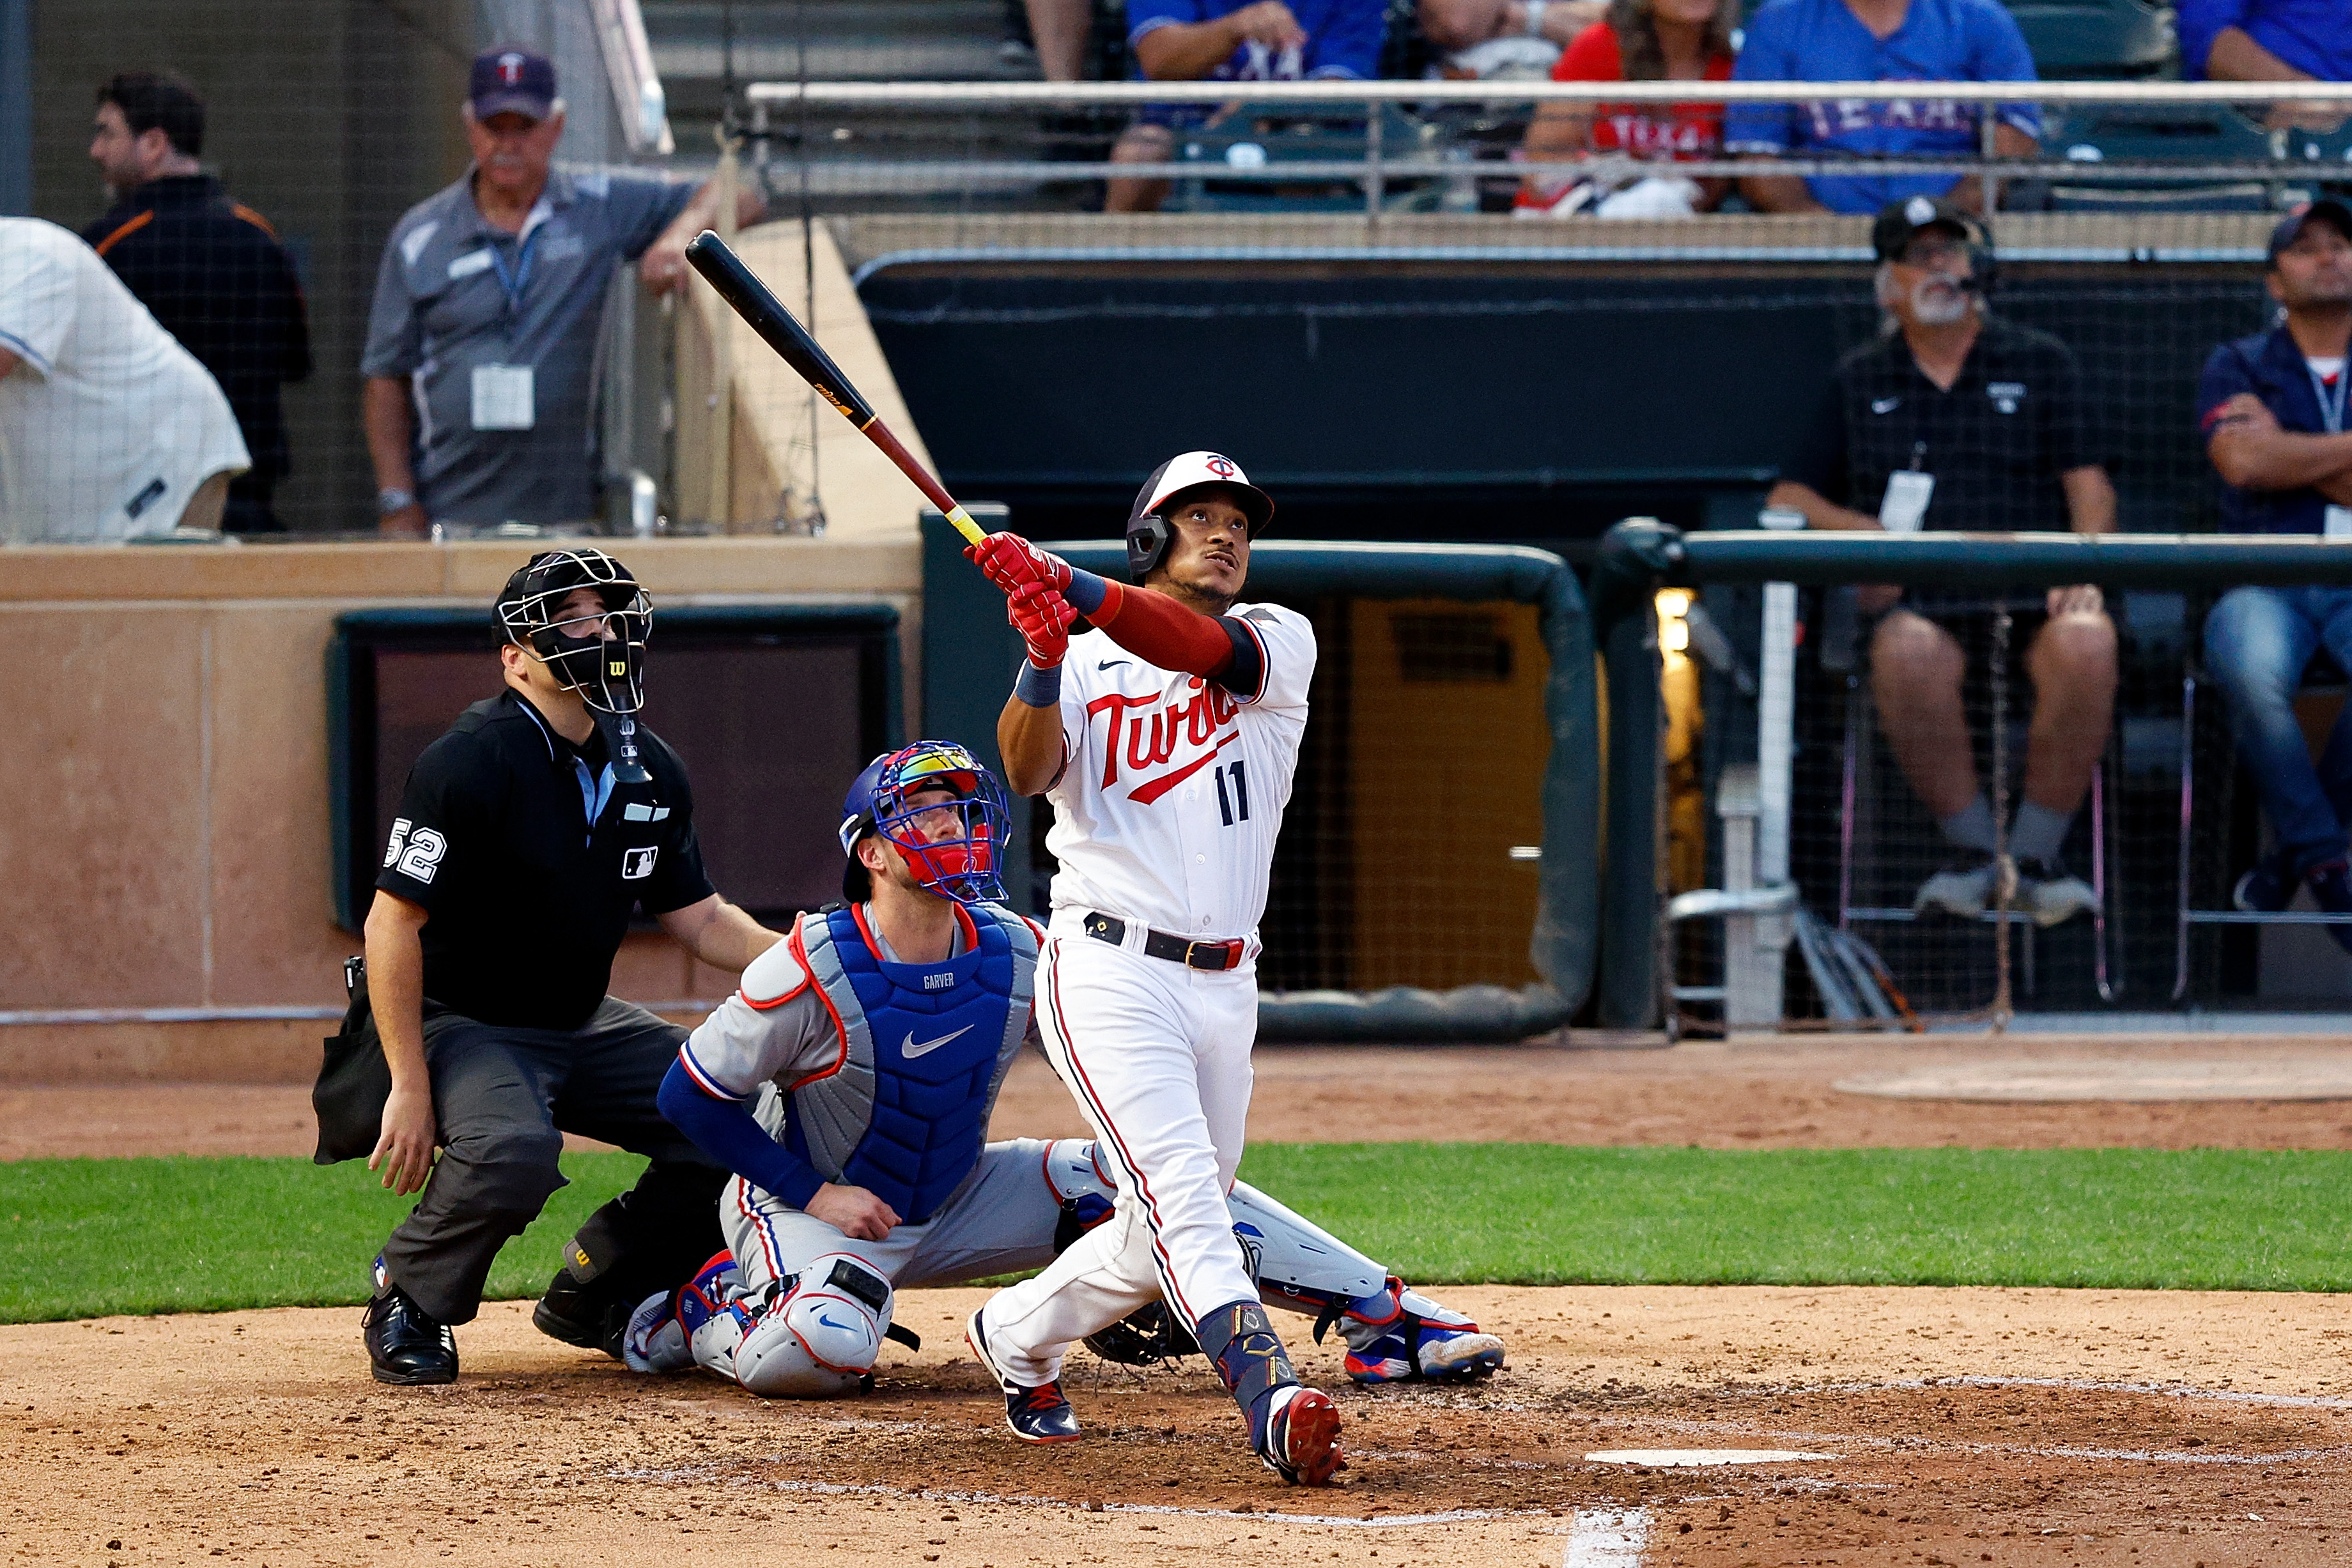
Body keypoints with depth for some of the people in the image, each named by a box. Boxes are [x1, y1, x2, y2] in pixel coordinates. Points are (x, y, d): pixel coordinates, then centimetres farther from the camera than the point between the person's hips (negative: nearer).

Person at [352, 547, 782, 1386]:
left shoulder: (649, 771, 4)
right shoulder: (470, 762, -20)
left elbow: (698, 918, 11)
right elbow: (393, 923, -20)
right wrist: (411, 1088, -25)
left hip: (586, 1025, 8)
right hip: (462, 1025, -8)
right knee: (512, 1151, -37)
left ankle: (595, 1293, 16)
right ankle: (407, 1301, -7)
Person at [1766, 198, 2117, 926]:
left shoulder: (2041, 362, 20)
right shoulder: (1859, 381, 23)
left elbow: (2088, 484, 12)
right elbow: (1787, 500, 20)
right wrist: (1860, 531, -1)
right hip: (1918, 597, 0)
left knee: (2086, 643, -36)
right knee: (1908, 650, -38)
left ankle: (2035, 856, -22)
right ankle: (1973, 848, -22)